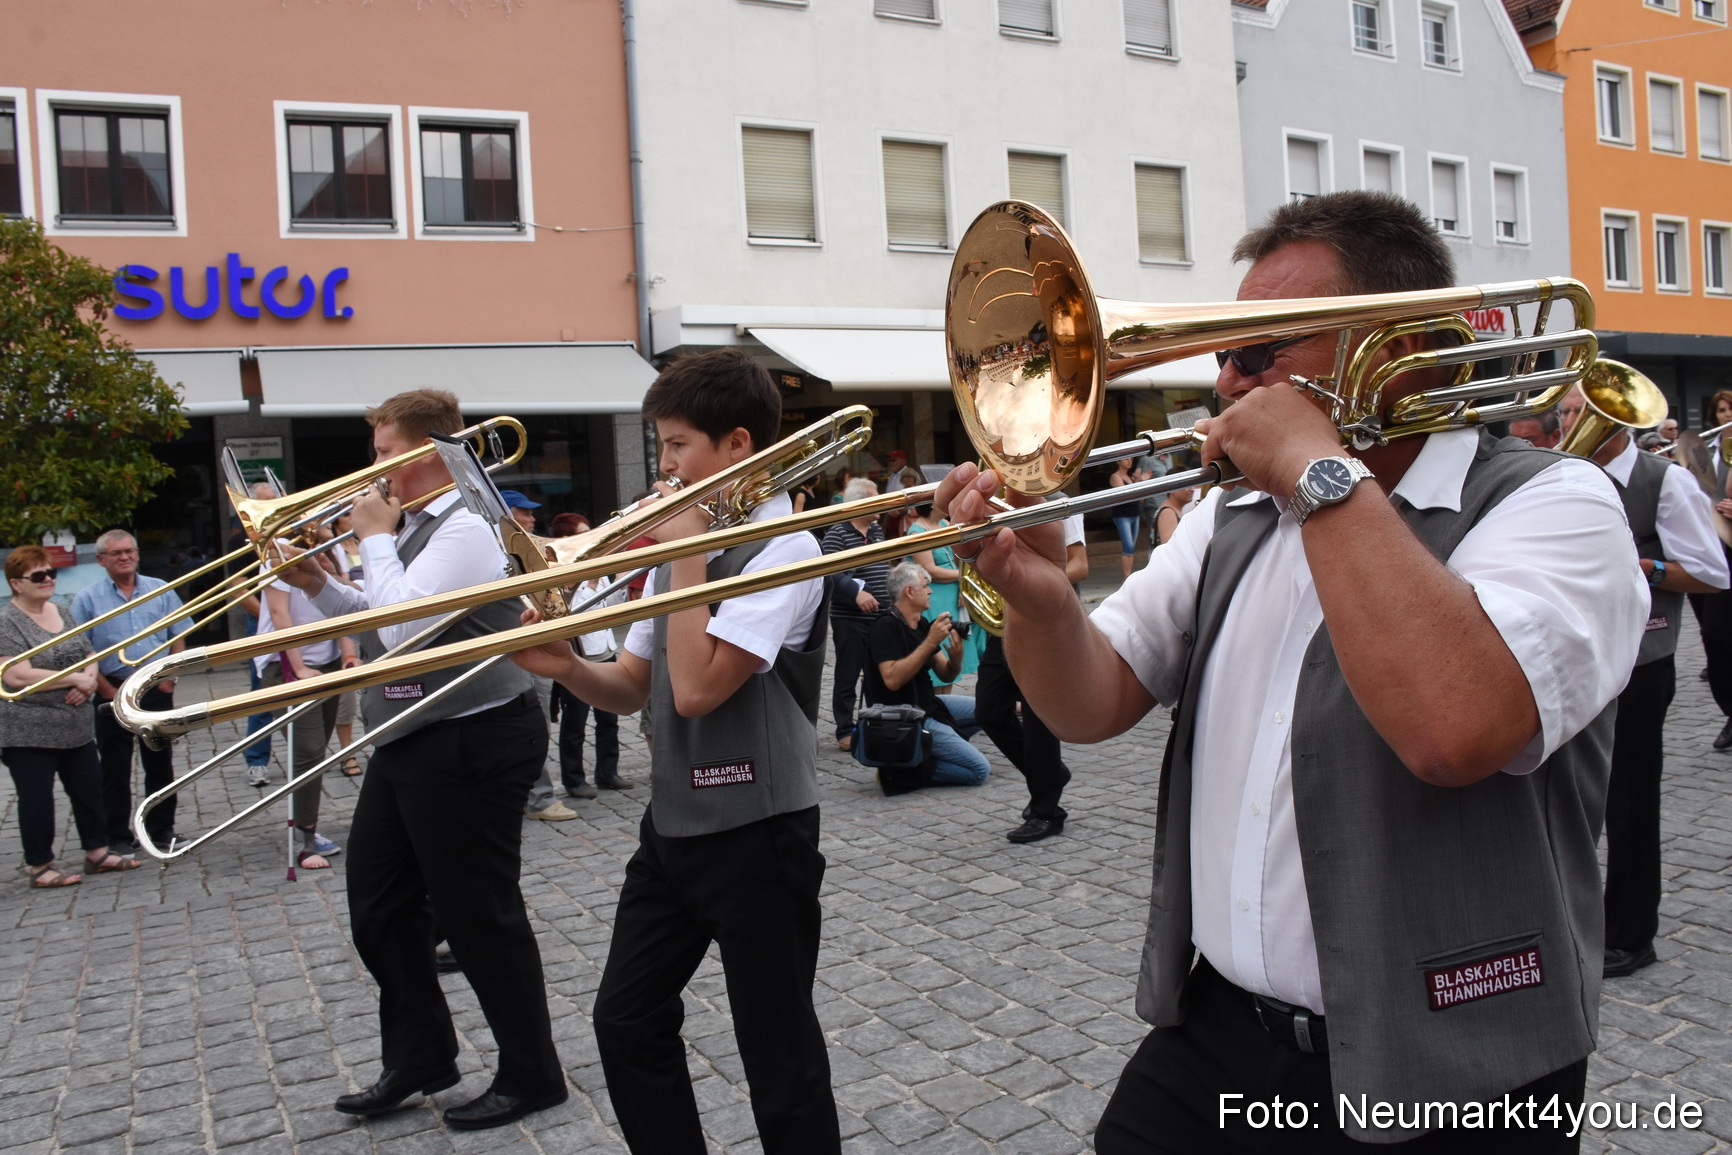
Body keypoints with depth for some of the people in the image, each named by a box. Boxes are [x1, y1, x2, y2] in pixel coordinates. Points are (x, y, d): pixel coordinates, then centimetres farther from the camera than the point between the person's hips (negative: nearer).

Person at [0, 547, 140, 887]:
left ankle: (97, 852, 23)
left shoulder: (62, 612, 10)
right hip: (29, 731, -7)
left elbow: (89, 656, 13)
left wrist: (88, 680, -9)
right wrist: (76, 678, -17)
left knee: (89, 788, 11)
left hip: (75, 726, 7)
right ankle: (40, 866, 15)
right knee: (37, 799, 4)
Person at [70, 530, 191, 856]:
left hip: (156, 691, 2)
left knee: (160, 764, 9)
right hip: (114, 692, -2)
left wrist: (169, 677, -3)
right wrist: (107, 691, -9)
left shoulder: (160, 590, 5)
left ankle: (162, 830, 20)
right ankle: (118, 838, 13)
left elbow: (178, 638, 8)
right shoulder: (87, 598, -1)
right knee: (115, 770, 4)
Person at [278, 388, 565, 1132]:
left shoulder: (467, 528, -19)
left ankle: (530, 1077, 19)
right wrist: (319, 588, 5)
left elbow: (403, 627, -27)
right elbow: (383, 625, 20)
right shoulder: (419, 526, 13)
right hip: (408, 744, 11)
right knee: (379, 910, 18)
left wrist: (375, 539, -15)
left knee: (479, 916, 1)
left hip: (470, 747, -10)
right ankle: (419, 1059, 35)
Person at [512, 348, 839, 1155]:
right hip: (671, 825, 9)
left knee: (778, 1054, 5)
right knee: (626, 1022, 18)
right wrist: (566, 668, -8)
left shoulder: (784, 548, -16)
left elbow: (695, 688, -25)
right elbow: (632, 689, 12)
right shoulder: (685, 541, 9)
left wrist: (687, 553, -17)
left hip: (756, 834, -8)